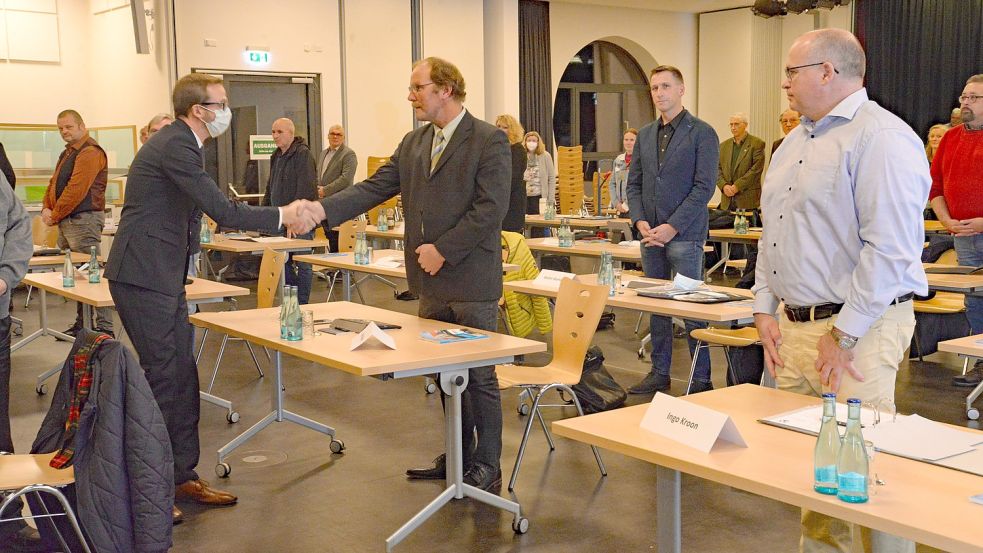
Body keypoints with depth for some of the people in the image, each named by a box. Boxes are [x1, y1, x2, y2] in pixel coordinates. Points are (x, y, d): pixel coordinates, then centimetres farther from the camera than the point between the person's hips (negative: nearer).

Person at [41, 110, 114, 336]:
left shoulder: (90, 152, -12)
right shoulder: (67, 153, 21)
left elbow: (76, 189, -19)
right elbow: (54, 184, 21)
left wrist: (55, 216, -12)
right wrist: (47, 208, 3)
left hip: (83, 219, -10)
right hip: (66, 222, 10)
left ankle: (104, 327, -10)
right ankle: (81, 322, 20)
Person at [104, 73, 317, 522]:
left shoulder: (177, 142, 14)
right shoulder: (175, 146, -19)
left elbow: (211, 207, 20)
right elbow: (222, 212, -22)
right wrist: (281, 217, -13)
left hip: (162, 275, 10)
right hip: (144, 277, -10)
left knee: (182, 375, 12)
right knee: (163, 377, -5)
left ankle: (183, 476, 22)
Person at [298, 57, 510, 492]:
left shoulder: (489, 141, -9)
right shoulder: (413, 143, 12)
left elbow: (491, 207, -17)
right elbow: (374, 188, 7)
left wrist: (443, 250, -17)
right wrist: (324, 209, -7)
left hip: (471, 282, -7)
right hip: (431, 283, 7)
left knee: (479, 377, 2)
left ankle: (487, 468, 14)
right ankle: (458, 456, 30)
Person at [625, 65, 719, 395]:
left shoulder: (702, 133, -4)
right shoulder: (645, 135, 14)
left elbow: (704, 187, -10)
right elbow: (634, 183, 15)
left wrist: (672, 227, -15)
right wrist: (639, 221, -2)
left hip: (685, 235, -6)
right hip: (650, 235, 6)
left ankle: (701, 378, 5)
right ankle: (659, 373, 21)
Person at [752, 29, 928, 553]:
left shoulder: (881, 137, -13)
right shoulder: (795, 142, 16)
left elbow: (889, 249, -20)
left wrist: (844, 335, -18)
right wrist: (765, 308, 12)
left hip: (857, 330, -8)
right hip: (792, 327, 9)